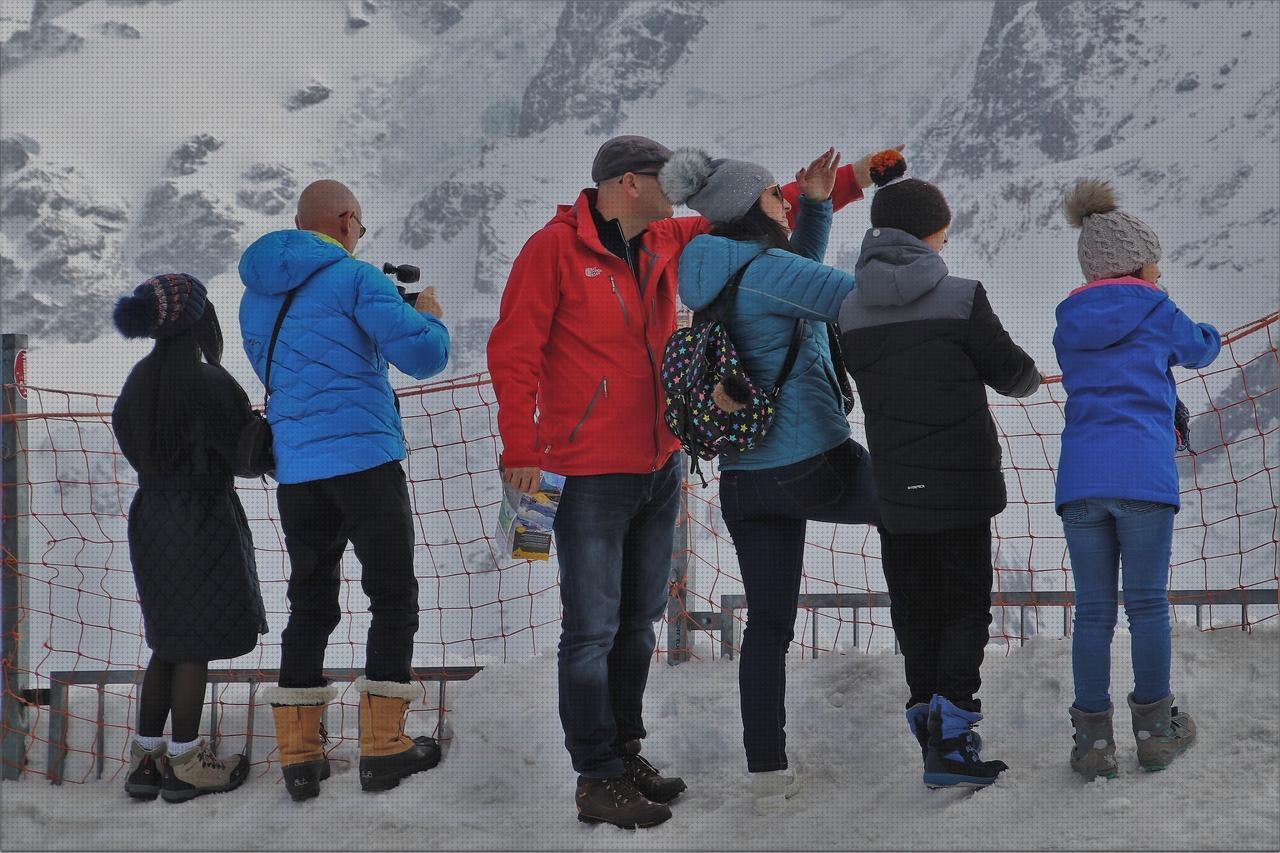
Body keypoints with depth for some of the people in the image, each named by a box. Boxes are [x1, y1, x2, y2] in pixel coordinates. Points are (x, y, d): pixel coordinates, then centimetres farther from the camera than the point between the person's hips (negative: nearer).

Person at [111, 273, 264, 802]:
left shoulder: (140, 379, 4)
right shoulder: (210, 382, -17)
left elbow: (128, 442, 13)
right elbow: (245, 452, -13)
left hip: (152, 516, 7)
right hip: (204, 520, -7)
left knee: (168, 643, 14)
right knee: (196, 645, 0)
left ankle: (146, 758, 15)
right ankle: (185, 764, 4)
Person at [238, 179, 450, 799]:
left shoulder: (255, 296, 16)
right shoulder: (356, 278, -5)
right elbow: (423, 357, -12)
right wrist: (428, 317, 10)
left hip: (294, 467, 6)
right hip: (365, 457, -6)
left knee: (310, 603, 11)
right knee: (393, 596, 3)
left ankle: (298, 754, 5)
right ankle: (383, 746, 0)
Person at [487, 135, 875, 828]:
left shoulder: (666, 244, 9)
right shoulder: (555, 248, -11)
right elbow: (514, 350, -12)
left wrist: (847, 181, 5)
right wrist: (519, 447, -17)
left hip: (658, 469, 8)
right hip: (591, 476, -8)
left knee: (638, 624, 15)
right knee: (593, 630, -5)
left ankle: (624, 755, 26)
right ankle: (598, 779, 1)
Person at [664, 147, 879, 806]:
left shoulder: (718, 279, 12)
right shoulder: (763, 271, -13)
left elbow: (799, 282, 26)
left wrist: (816, 205, 17)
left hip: (742, 476, 8)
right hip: (813, 464, -7)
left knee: (767, 623, 10)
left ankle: (766, 770, 11)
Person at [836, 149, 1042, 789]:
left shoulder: (850, 311, 0)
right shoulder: (960, 299, -11)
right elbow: (1011, 373, -2)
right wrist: (1030, 376, 21)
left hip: (894, 490, 4)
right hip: (961, 484, -4)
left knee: (914, 611, 14)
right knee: (965, 607, 3)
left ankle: (929, 721, 18)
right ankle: (949, 738, -5)